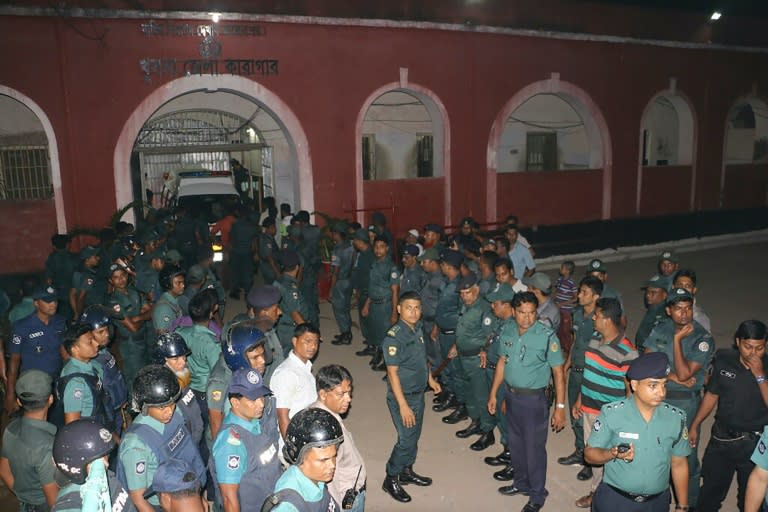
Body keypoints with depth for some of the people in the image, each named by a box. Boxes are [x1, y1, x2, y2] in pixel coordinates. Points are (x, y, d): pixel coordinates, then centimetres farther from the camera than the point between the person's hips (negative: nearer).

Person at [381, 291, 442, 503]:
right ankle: (391, 480, 20)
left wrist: (430, 378, 19)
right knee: (407, 440, 1)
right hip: (403, 396, -8)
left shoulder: (417, 329, 0)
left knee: (414, 436, 19)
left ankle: (406, 471, 39)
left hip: (418, 393, 8)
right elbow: (392, 373, -24)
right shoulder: (394, 337, -25)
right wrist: (403, 405, -24)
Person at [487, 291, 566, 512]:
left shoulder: (547, 336, -19)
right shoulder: (507, 332, -3)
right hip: (511, 395, 5)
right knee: (515, 443, 20)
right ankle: (522, 483, 42)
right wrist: (493, 394, 11)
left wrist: (560, 407, -15)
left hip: (534, 399, -5)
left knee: (534, 448, 6)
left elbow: (558, 373, -15)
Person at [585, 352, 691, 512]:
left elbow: (679, 464, 4)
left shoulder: (676, 418, -8)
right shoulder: (611, 413, -17)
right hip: (613, 499, -3)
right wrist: (612, 454, -28)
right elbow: (590, 453, -9)